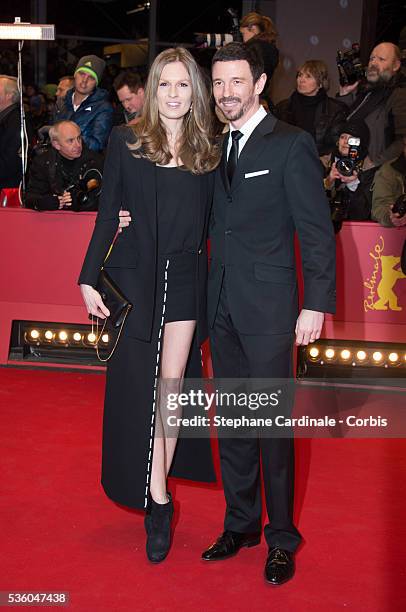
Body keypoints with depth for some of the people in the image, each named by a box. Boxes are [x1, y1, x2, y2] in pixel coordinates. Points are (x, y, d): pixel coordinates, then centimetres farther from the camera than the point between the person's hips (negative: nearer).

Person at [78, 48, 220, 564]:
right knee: (139, 390, 1)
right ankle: (157, 500, 11)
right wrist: (89, 279, -4)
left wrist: (213, 286, -3)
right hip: (135, 278, -1)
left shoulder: (208, 153, 5)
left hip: (186, 280, 1)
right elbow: (107, 215, 1)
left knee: (171, 386, 1)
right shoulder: (125, 142, 1)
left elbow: (209, 224, 7)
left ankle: (155, 495, 15)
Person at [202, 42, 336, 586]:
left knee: (272, 424, 3)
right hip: (222, 308, 6)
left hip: (268, 308, -6)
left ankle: (282, 539, 19)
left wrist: (317, 304, -15)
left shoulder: (292, 145, -8)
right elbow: (208, 220, 14)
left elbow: (317, 231, -10)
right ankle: (240, 525, 30)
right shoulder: (215, 147, 11)